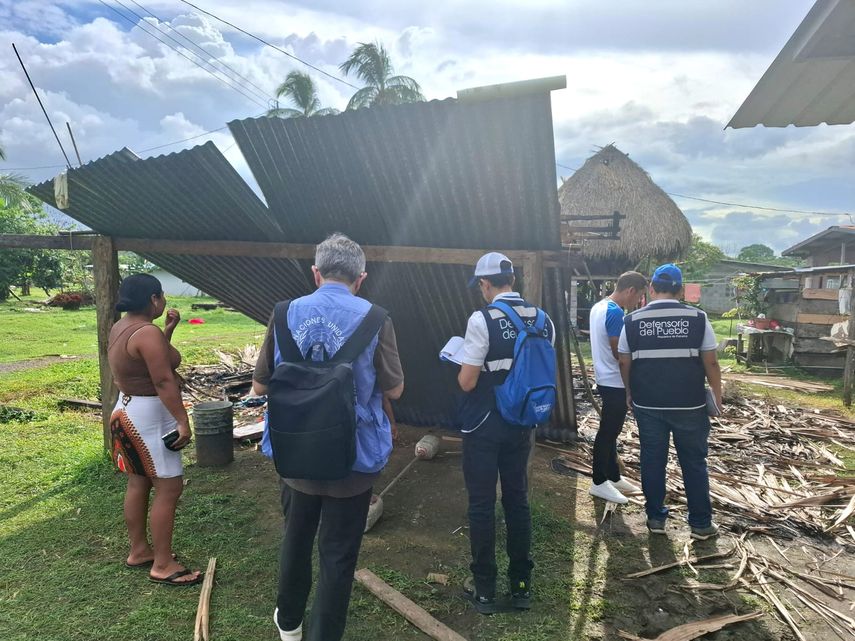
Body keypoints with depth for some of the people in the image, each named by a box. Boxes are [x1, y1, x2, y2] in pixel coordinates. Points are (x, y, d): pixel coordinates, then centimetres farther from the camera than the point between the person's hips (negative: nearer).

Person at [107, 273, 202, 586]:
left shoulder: (121, 327, 9)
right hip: (149, 417, -11)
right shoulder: (147, 332, -23)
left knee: (139, 483, 17)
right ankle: (162, 565, 2)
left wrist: (168, 331, 14)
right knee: (169, 488, -5)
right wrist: (183, 421, -25)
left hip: (129, 410, 11)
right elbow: (164, 381, -26)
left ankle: (138, 550, 29)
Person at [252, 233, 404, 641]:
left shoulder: (286, 314, -6)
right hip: (353, 456, -3)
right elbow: (394, 389, -7)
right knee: (338, 553, 12)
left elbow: (260, 386, 1)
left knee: (296, 537, 25)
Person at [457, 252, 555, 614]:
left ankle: (485, 590, 20)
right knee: (518, 501, 17)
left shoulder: (481, 320, -18)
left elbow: (467, 382, -17)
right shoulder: (542, 320, 0)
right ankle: (521, 585, 29)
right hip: (521, 424, 5)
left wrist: (463, 366, 4)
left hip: (483, 427, -5)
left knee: (482, 505, 8)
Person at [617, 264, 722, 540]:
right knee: (694, 463, 11)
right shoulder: (698, 318, -5)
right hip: (689, 404, -1)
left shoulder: (632, 320, -2)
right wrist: (717, 395, 10)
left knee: (652, 461, 12)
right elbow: (711, 364, -2)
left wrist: (630, 393, 17)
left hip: (647, 404, 1)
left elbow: (624, 363, 3)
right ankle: (701, 523, 20)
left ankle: (655, 518, 21)